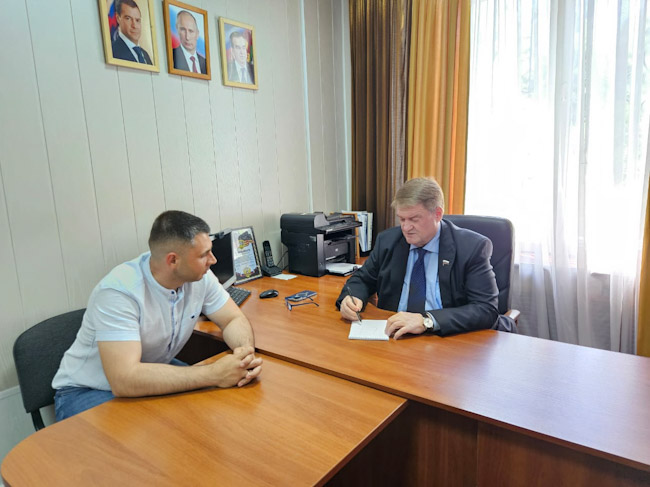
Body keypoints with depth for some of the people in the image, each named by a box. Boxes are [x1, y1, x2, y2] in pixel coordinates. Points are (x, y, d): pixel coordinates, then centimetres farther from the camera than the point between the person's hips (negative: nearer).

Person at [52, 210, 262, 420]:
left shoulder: (199, 277, -13)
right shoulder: (118, 291, -32)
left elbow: (234, 320, -4)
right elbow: (124, 381, -39)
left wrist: (245, 351, -28)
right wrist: (213, 374, -40)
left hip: (152, 376, 6)